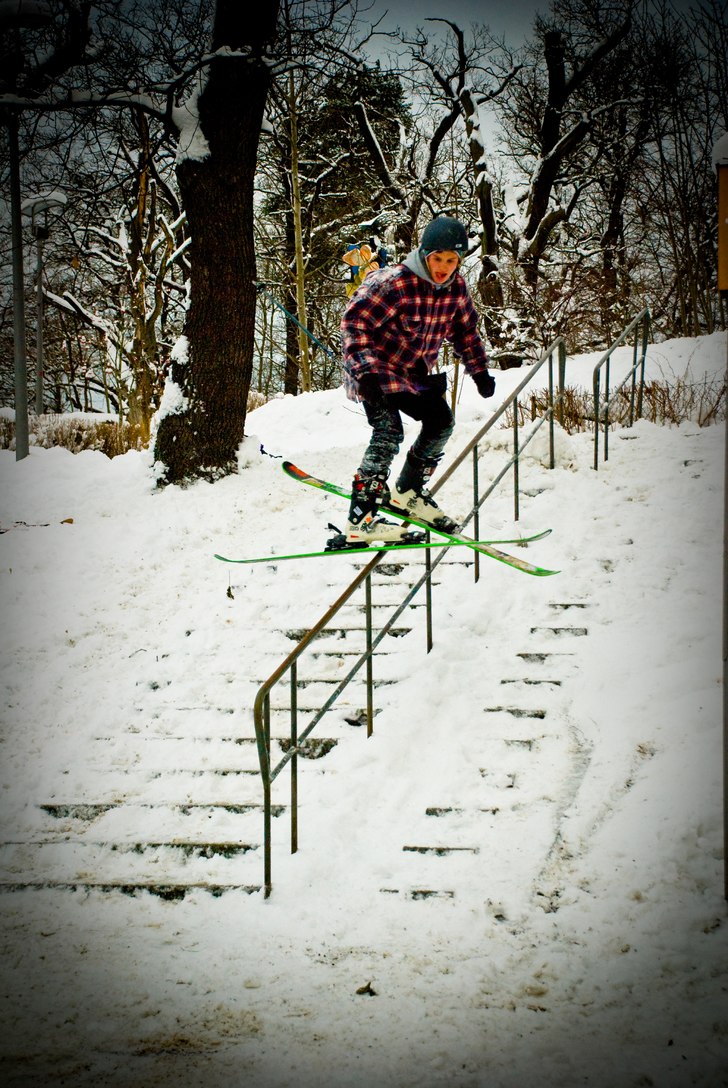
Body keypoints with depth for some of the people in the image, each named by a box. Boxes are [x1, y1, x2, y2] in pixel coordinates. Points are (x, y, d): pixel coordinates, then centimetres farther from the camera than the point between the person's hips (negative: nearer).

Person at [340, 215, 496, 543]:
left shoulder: (456, 288, -4)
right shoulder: (392, 283, -26)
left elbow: (465, 331, 13)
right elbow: (355, 322, -26)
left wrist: (480, 370, 9)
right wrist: (365, 369, -34)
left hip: (416, 372, 8)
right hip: (375, 372, -8)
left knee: (441, 422, 11)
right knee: (389, 432, -22)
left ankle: (408, 491, 31)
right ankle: (360, 519, -24)